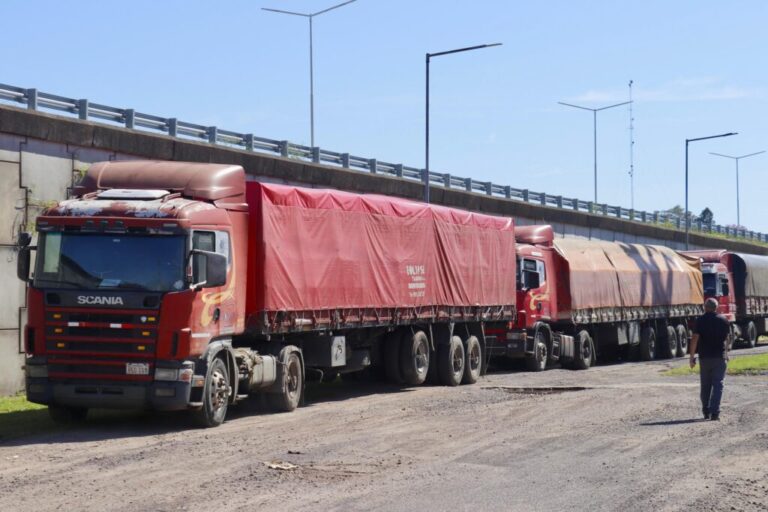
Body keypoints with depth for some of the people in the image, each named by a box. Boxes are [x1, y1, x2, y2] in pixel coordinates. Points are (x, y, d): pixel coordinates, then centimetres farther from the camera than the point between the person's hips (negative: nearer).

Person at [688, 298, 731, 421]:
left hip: (704, 357, 0)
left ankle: (706, 412, 18)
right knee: (718, 385, -2)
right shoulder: (723, 320, 4)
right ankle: (715, 412, -12)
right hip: (720, 356, 0)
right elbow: (728, 338, 14)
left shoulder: (700, 320, -2)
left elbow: (695, 338, -10)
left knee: (705, 385, 12)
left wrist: (692, 356, -5)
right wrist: (726, 351, 30)